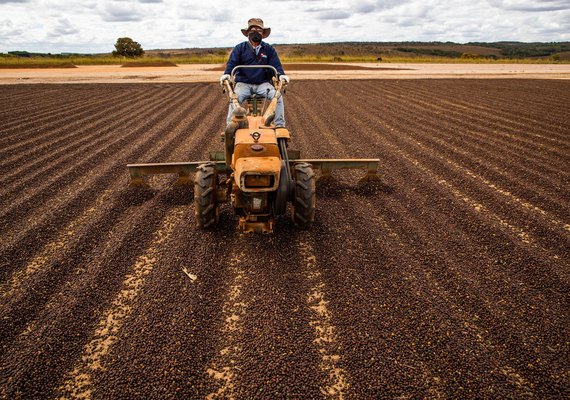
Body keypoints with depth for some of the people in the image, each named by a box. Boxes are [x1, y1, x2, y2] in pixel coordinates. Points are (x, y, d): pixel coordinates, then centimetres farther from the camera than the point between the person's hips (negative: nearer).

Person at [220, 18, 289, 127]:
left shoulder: (269, 49, 11)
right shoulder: (240, 48, 8)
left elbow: (276, 65, 4)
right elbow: (232, 63, 1)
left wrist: (281, 74, -18)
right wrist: (226, 74, -21)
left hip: (263, 83, 1)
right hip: (243, 83, -1)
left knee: (277, 96, -25)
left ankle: (280, 125, -19)